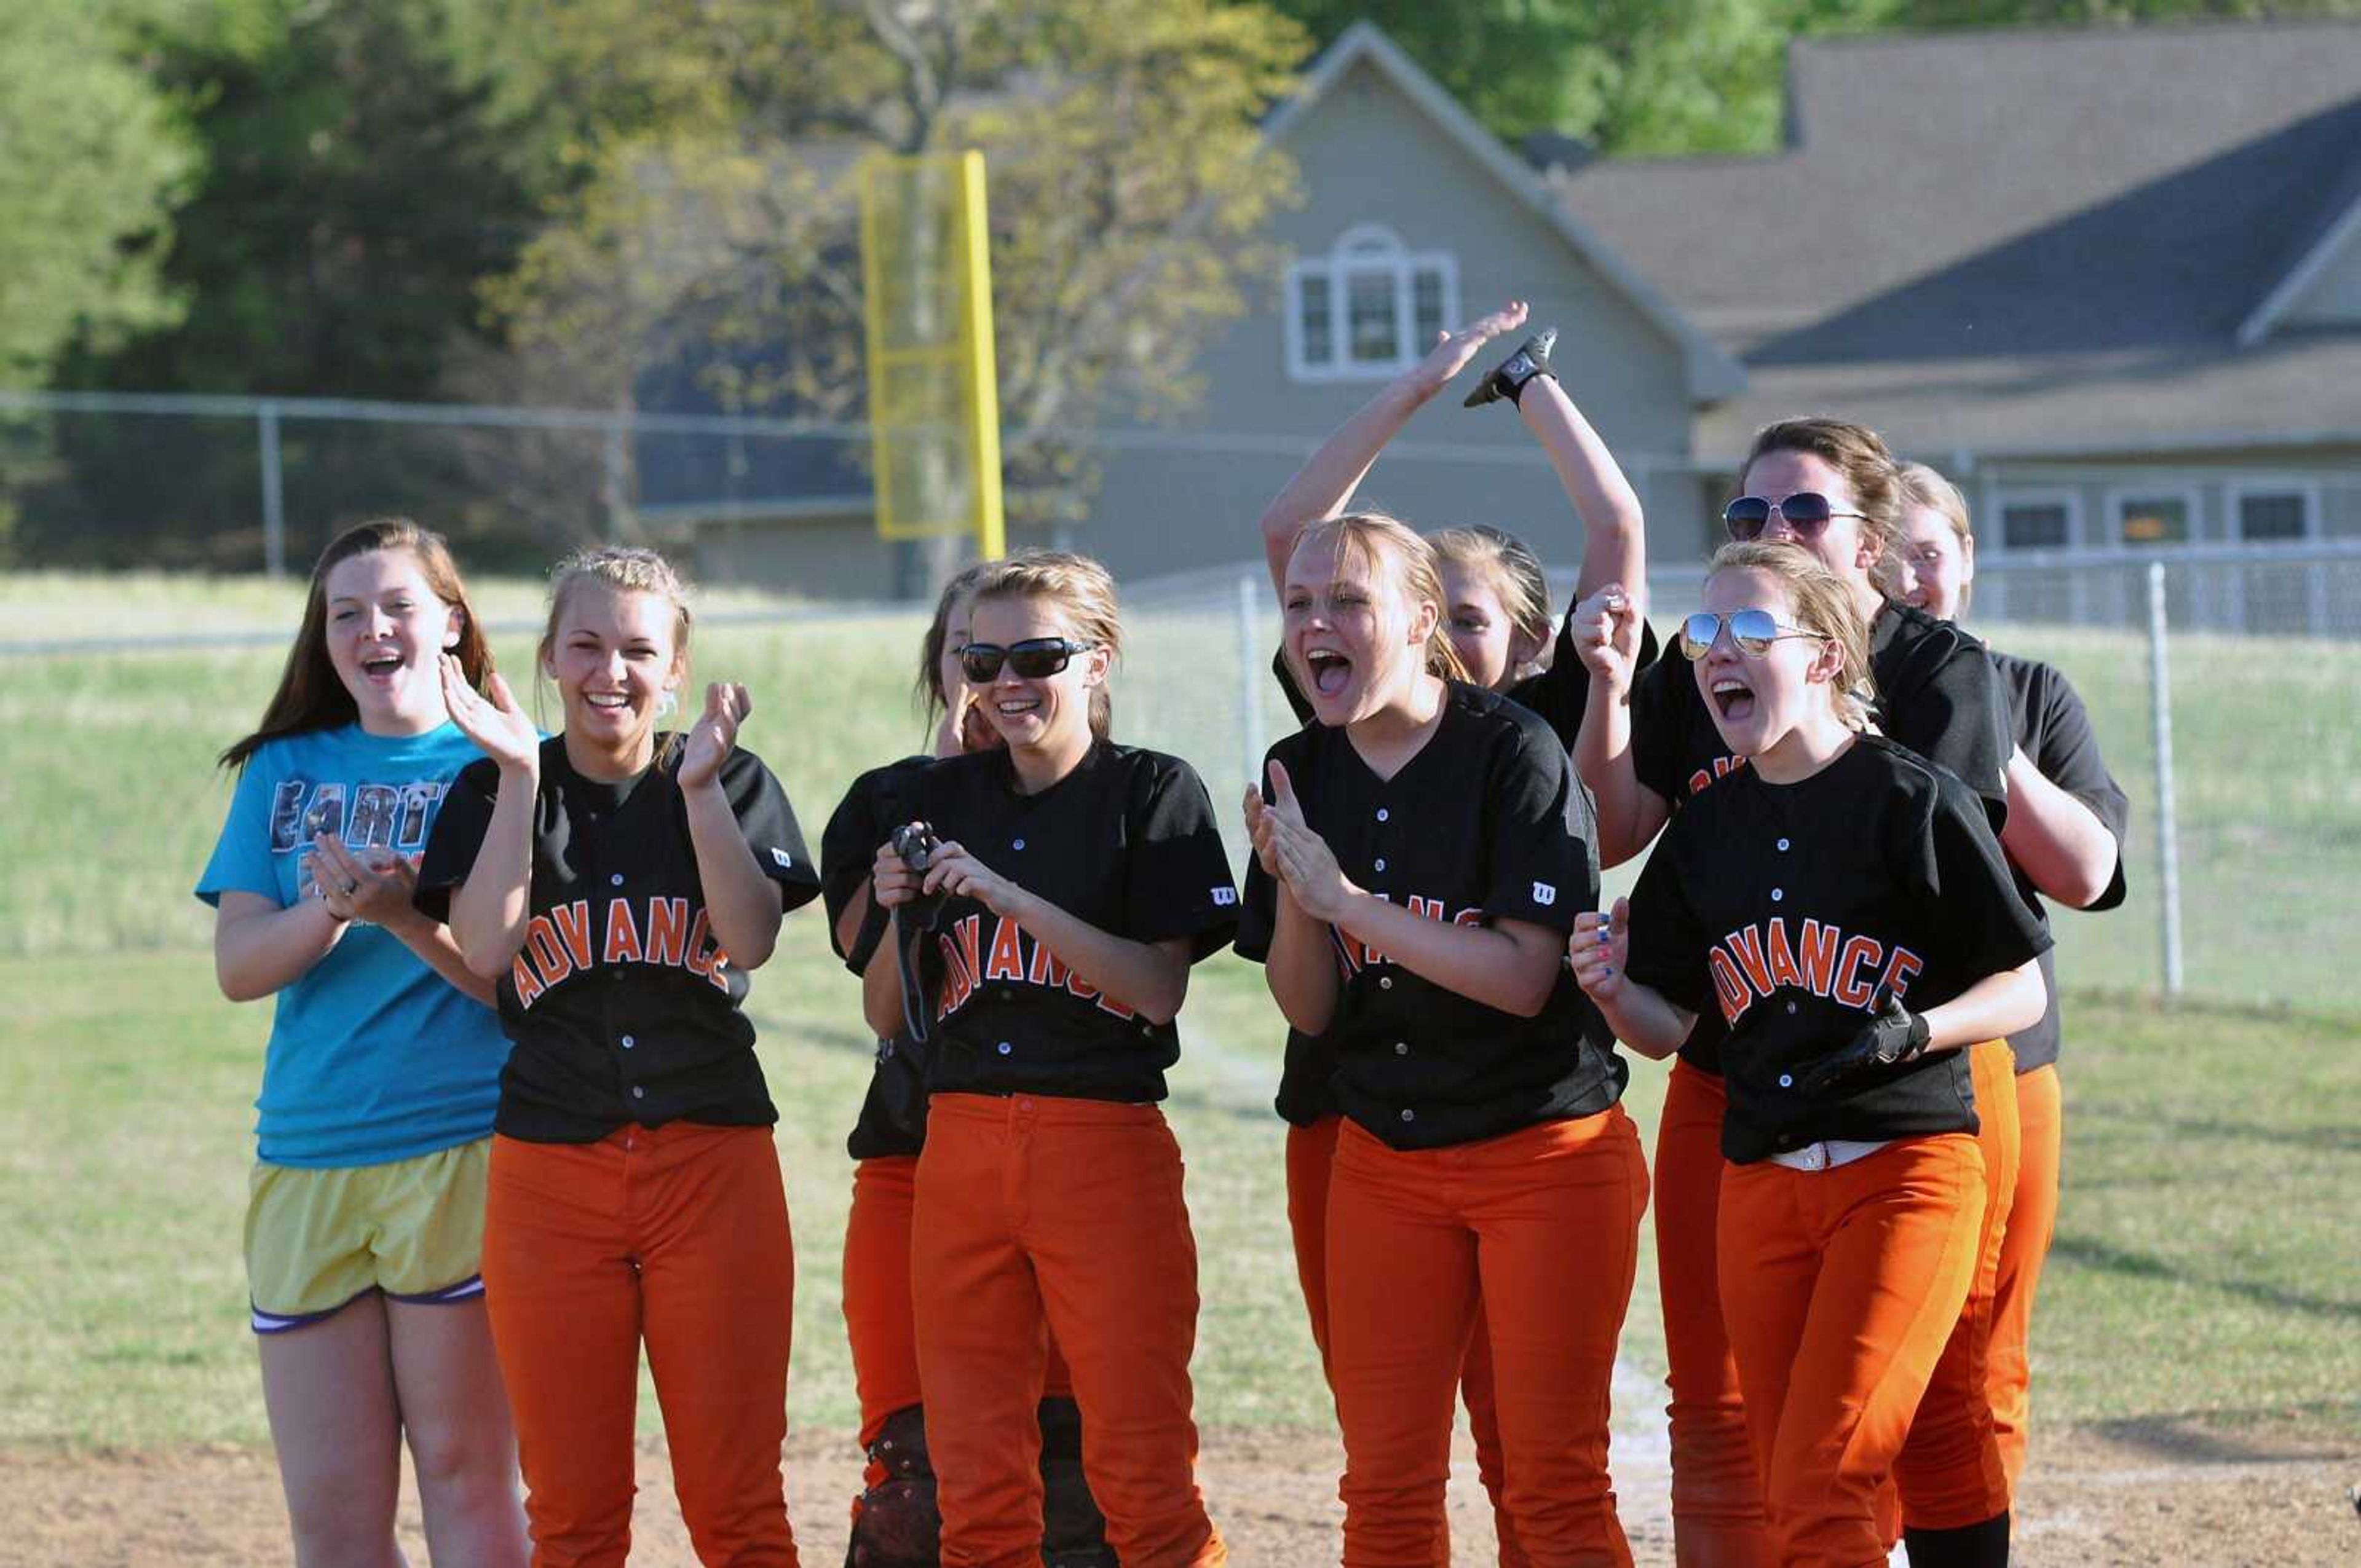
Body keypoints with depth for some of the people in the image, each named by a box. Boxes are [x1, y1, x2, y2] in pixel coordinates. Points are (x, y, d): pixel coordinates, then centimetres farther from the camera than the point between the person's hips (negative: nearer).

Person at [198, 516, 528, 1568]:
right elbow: (238, 965, 4)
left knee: (466, 1478, -3)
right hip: (303, 1164, 4)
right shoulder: (285, 772, 14)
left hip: (461, 1156, -4)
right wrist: (335, 911, -16)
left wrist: (403, 917, -22)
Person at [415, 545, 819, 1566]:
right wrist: (520, 780, -12)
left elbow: (751, 940, -10)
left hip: (713, 1163, -1)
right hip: (549, 1166, 1)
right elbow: (486, 950, -9)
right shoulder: (493, 793, 7)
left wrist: (699, 788, -16)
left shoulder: (734, 785, 6)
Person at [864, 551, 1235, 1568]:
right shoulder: (942, 798, 13)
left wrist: (1007, 895, -16)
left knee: (1141, 1474, -6)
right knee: (975, 1483, 3)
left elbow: (1160, 989, -11)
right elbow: (889, 1017, 15)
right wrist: (900, 912, -4)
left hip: (1107, 1145, -4)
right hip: (960, 1145, 4)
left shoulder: (1152, 794, 1)